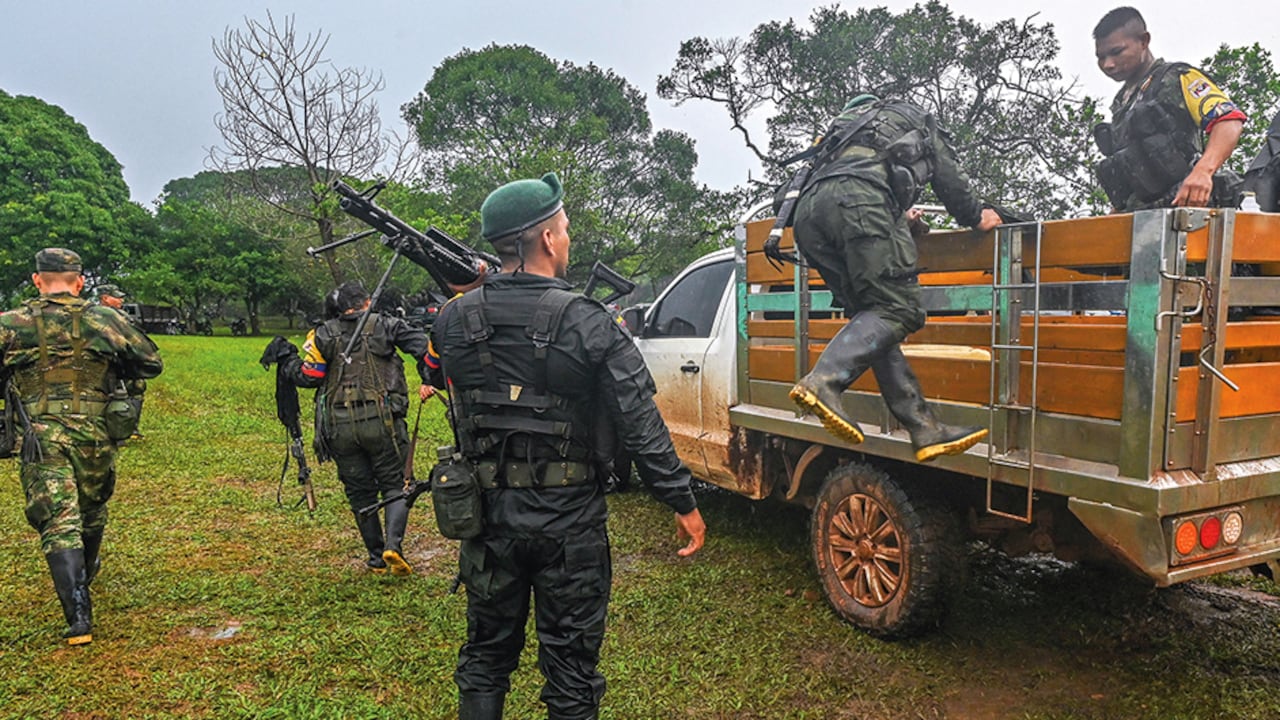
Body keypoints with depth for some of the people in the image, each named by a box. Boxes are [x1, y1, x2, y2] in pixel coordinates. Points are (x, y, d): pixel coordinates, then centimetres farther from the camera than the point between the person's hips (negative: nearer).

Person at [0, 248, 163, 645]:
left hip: (42, 440, -2)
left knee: (59, 524, -3)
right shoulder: (106, 319, 1)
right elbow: (151, 363, 8)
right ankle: (84, 572, 49)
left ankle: (79, 616, -12)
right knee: (92, 512, 24)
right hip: (95, 436, 2)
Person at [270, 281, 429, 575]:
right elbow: (421, 344, -4)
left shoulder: (323, 335, 8)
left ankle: (377, 557, 18)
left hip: (340, 425, 2)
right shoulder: (385, 325, 5)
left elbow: (308, 377, 4)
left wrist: (286, 357, 19)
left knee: (360, 492, 13)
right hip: (381, 419, -2)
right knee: (395, 485, 7)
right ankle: (393, 543, -14)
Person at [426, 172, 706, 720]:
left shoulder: (455, 318, -5)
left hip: (488, 515, 4)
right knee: (570, 664, 13)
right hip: (568, 524, -3)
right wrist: (682, 501, -5)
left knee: (486, 654, 21)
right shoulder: (589, 324, -16)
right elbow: (641, 427, -15)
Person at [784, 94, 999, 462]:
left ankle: (925, 429, -3)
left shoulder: (852, 129, 45)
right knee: (897, 308, -12)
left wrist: (900, 221, 51)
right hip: (855, 197, -7)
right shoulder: (918, 119, 31)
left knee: (873, 315, 3)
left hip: (807, 211, 7)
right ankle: (823, 382, -35)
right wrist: (977, 218, 40)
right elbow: (950, 179, 25)